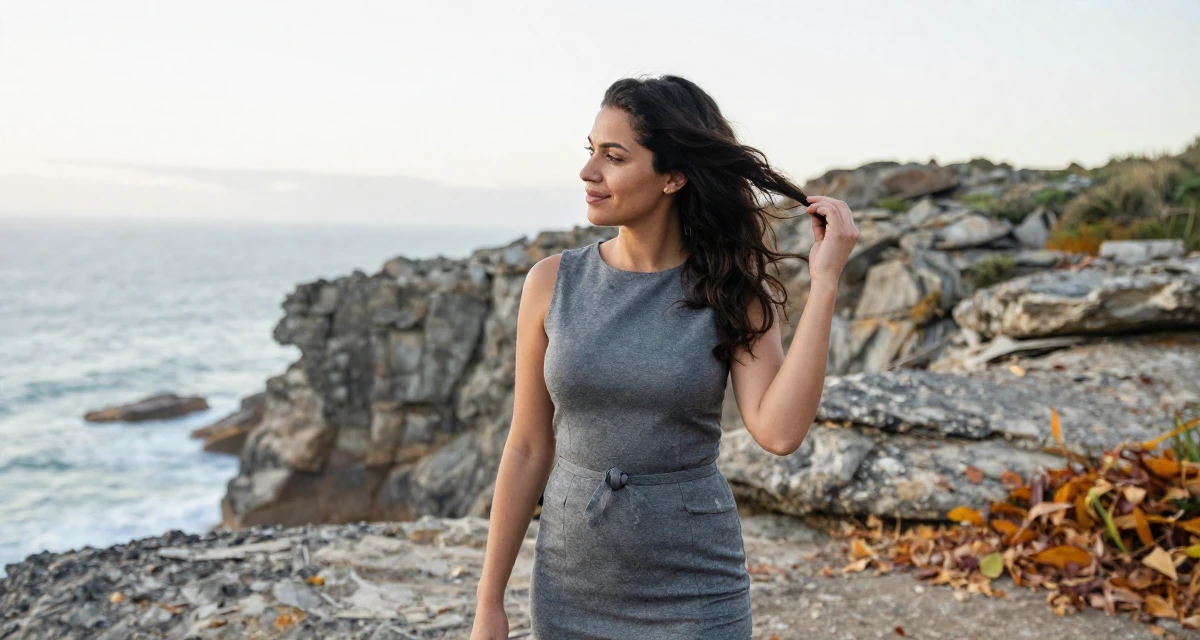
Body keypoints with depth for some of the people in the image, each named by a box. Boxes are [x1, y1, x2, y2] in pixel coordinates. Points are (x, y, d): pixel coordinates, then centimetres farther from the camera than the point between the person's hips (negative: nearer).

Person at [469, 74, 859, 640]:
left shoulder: (732, 290, -7)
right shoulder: (553, 283, -5)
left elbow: (778, 432, -21)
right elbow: (527, 450, 0)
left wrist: (824, 281, -21)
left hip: (693, 594, -1)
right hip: (571, 590, 2)